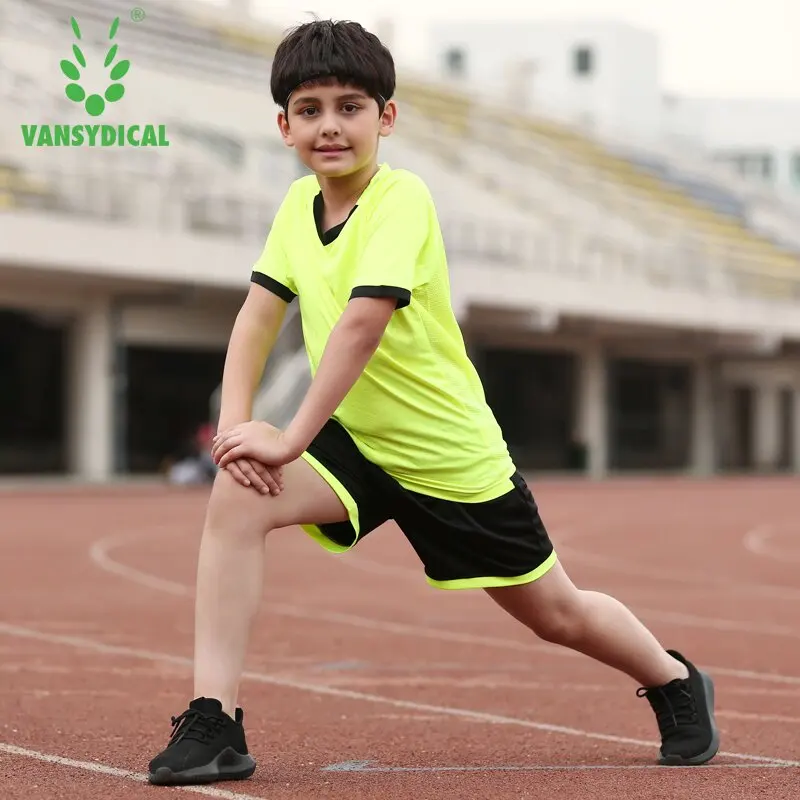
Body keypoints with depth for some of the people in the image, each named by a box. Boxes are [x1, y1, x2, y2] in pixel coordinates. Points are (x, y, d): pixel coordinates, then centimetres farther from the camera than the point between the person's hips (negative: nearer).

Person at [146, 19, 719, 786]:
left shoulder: (401, 198, -22)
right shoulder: (298, 204, -1)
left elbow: (362, 324, -32)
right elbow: (257, 316, -4)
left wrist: (290, 438, -33)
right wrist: (235, 422, -20)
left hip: (450, 454, -5)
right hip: (354, 442, 5)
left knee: (557, 614, 9)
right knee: (235, 493, -23)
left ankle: (676, 680, 40)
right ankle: (213, 723, -20)